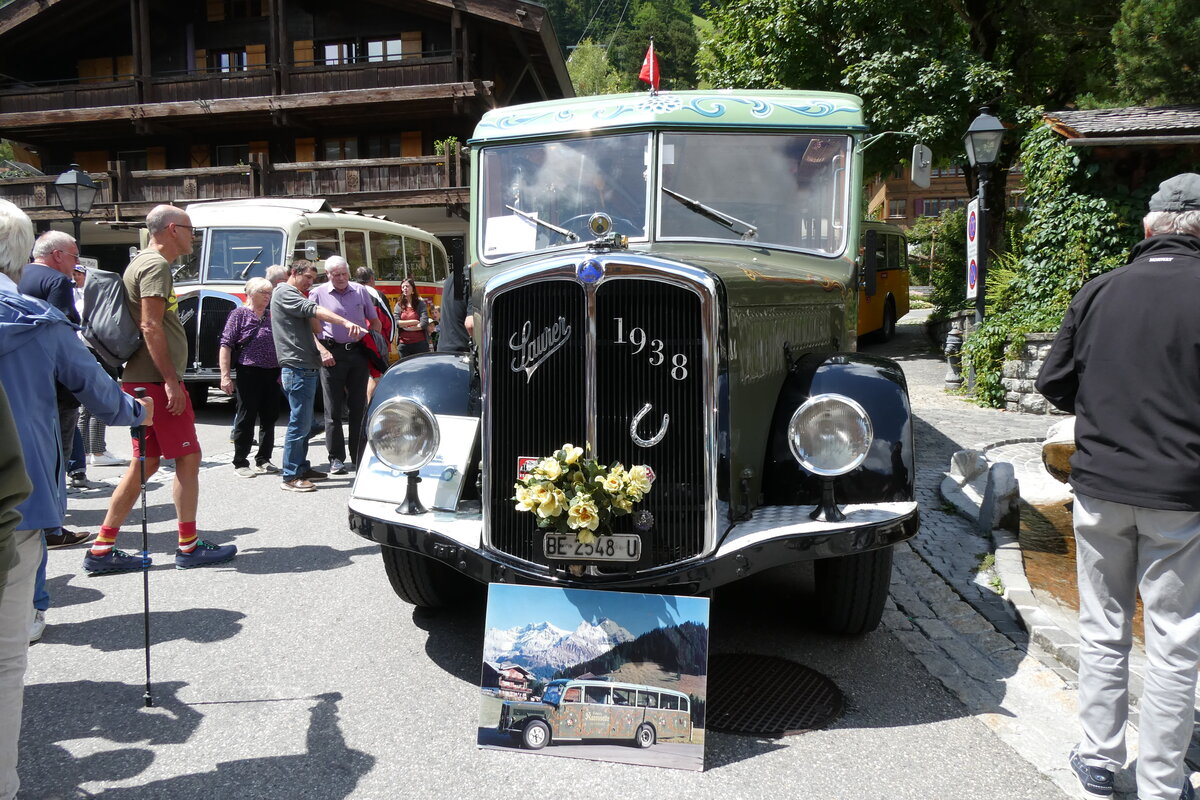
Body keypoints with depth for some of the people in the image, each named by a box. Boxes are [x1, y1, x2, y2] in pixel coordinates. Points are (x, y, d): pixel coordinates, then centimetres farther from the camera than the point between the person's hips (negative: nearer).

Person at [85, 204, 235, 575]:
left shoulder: (141, 263, 21)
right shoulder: (156, 265, -11)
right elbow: (151, 326, -20)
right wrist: (171, 380, -21)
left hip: (141, 381, 10)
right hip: (157, 380, -10)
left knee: (146, 463, 11)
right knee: (188, 458, -3)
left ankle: (102, 549, 13)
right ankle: (189, 547, 4)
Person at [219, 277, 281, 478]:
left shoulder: (271, 315, 14)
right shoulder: (239, 314, -3)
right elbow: (226, 345, -8)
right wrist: (225, 375, -16)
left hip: (272, 374, 6)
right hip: (249, 373, -6)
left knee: (269, 418, 10)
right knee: (246, 419, 0)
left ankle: (263, 460, 21)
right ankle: (240, 463, 8)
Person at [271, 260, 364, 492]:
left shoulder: (295, 297, 25)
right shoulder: (284, 292, -7)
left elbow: (315, 328, 25)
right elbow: (315, 310, -24)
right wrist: (346, 322, -34)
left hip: (305, 369, 11)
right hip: (298, 368, -11)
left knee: (304, 422, 15)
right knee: (299, 423, -9)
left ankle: (302, 468, 23)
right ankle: (290, 477, -5)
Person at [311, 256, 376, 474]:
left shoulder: (360, 291, 10)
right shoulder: (318, 294, 3)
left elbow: (375, 321, 18)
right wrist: (322, 350, -11)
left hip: (358, 352, 2)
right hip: (332, 354, -2)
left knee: (359, 407, 6)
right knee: (333, 409, 0)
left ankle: (360, 457, 13)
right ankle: (336, 458, 7)